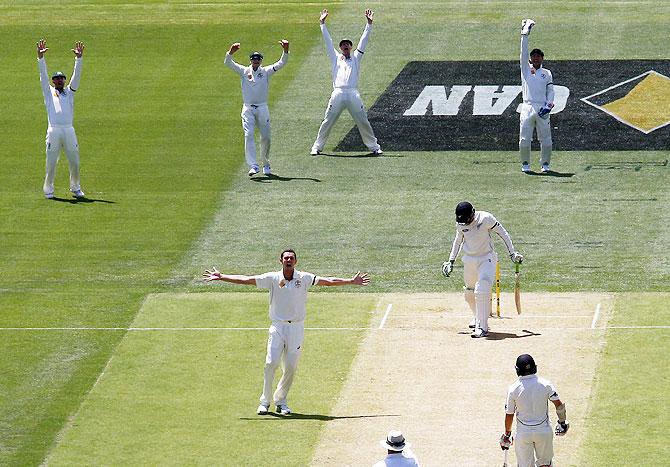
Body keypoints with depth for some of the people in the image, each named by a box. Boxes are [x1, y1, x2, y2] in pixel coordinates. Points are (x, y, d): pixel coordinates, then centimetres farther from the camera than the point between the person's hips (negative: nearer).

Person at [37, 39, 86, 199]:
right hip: (53, 130, -2)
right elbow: (43, 75, 5)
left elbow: (76, 75, 11)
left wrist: (79, 58, -1)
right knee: (51, 163, 0)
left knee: (74, 162, 5)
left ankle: (75, 188, 19)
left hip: (69, 130, 2)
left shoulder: (69, 92, 19)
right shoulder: (49, 92, 15)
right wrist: (40, 57, -7)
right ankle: (48, 190, 10)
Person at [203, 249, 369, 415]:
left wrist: (351, 281, -7)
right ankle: (265, 401, 2)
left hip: (296, 328, 1)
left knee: (290, 367, 0)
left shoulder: (304, 278, 1)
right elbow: (246, 280, -3)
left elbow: (327, 281, -1)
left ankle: (281, 401, 16)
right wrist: (221, 277, -8)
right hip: (277, 327, -1)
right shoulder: (273, 278, 0)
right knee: (271, 363, -10)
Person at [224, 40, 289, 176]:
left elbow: (281, 63, -3)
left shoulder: (266, 71, 7)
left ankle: (266, 165, 22)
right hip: (248, 109, -1)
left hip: (262, 108, 1)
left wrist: (285, 50, -21)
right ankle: (253, 166, -22)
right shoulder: (244, 71, 6)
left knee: (266, 137, 4)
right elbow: (228, 63, -5)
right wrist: (231, 52, -26)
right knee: (248, 135, -15)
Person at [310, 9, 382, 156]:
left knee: (363, 122, 3)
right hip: (338, 93, 0)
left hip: (353, 94, 0)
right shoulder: (336, 58, 18)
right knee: (327, 122, 0)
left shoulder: (356, 58, 19)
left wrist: (369, 24, 9)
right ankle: (317, 147, 6)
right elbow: (328, 41, 16)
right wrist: (322, 23, 11)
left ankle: (374, 147, 10)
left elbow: (364, 40, 15)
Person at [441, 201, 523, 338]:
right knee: (469, 293, 15)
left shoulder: (486, 218, -19)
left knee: (482, 290, -20)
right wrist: (451, 260, 12)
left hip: (487, 259, -5)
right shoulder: (460, 224, -4)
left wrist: (512, 253, -12)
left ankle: (482, 327, -20)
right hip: (469, 260, 5)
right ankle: (478, 317, 43)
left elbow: (503, 233, -10)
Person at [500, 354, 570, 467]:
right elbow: (559, 404, -9)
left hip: (523, 432, -1)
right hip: (543, 431, 1)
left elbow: (509, 415, -3)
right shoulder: (545, 384, -9)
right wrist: (562, 422, 8)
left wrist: (507, 434, 11)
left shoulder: (513, 389, -10)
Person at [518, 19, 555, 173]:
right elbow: (523, 53, 1)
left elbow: (551, 91, 10)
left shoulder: (547, 73, 13)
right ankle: (525, 164, 10)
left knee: (546, 139, 0)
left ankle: (545, 164, 12)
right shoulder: (526, 68, 12)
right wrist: (525, 35, -7)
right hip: (527, 107, 0)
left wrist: (549, 105, -7)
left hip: (542, 108, 0)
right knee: (524, 139, -3)